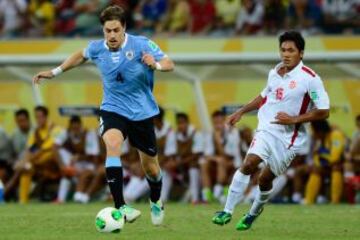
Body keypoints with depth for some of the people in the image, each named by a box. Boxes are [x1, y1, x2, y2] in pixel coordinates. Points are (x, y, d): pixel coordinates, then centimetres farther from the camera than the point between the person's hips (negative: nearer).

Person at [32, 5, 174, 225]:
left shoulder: (141, 44, -15)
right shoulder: (97, 49, -5)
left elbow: (169, 64, -16)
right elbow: (81, 55, 18)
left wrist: (155, 65, -38)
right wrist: (55, 72, 17)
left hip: (141, 112, 0)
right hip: (113, 109, 0)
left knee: (150, 166, 11)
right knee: (112, 144, -32)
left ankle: (156, 203, 46)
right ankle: (120, 207, -37)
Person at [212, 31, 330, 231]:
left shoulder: (310, 79, -13)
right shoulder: (275, 72, 6)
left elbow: (323, 112, -13)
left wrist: (293, 120, -19)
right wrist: (241, 112, 25)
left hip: (288, 137, -3)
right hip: (267, 129, 3)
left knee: (265, 178, 3)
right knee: (249, 164, -18)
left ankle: (254, 212, 32)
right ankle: (227, 211, -16)